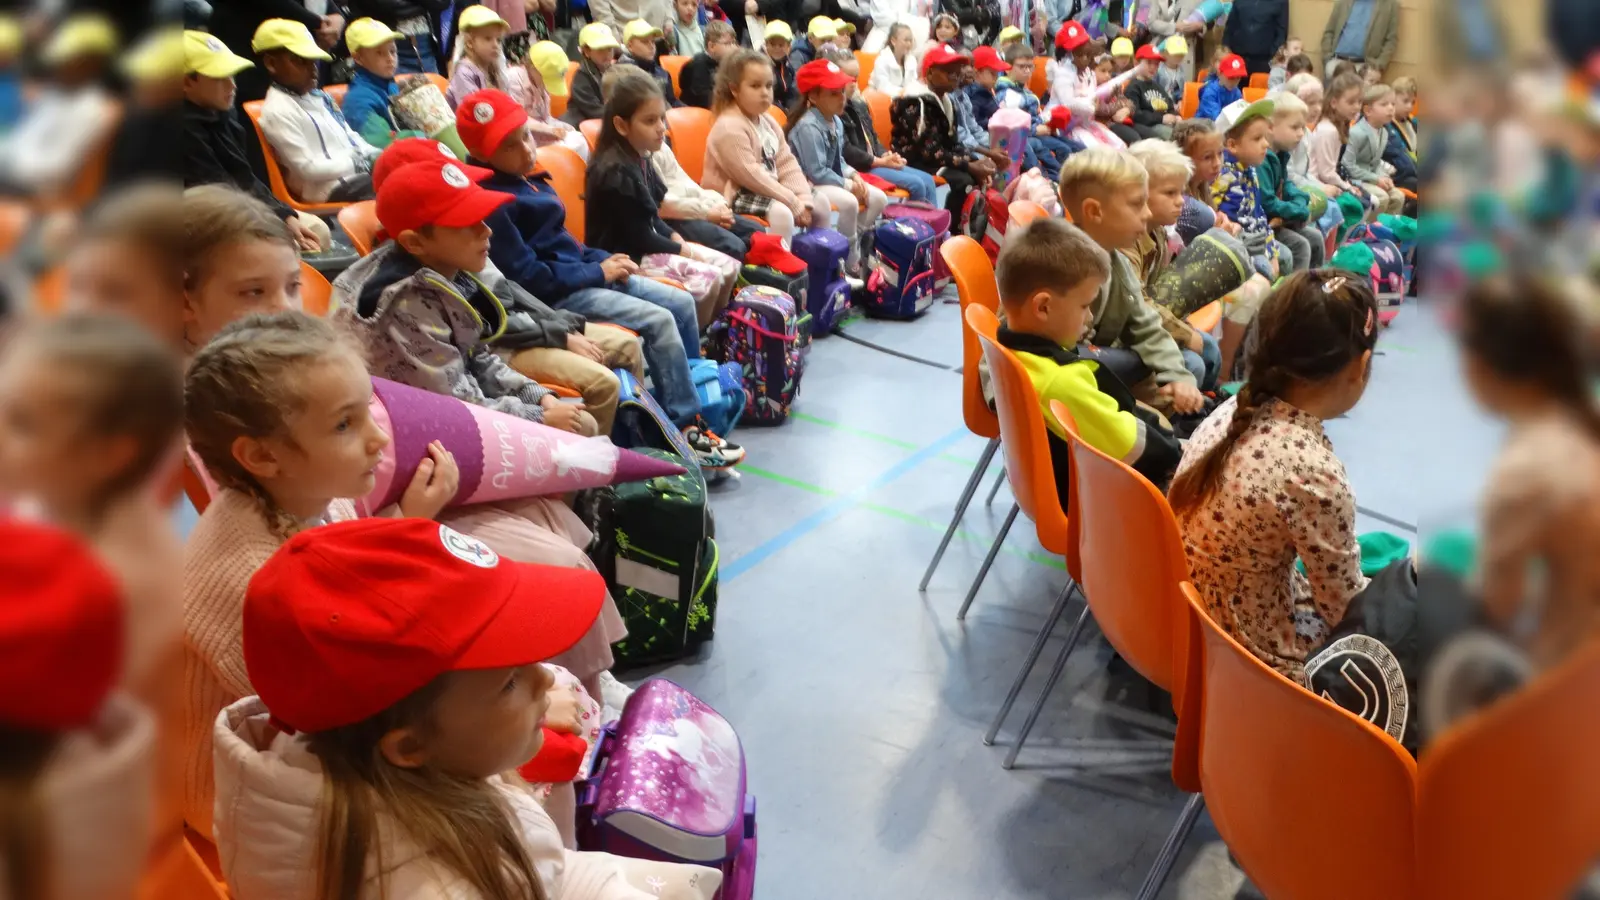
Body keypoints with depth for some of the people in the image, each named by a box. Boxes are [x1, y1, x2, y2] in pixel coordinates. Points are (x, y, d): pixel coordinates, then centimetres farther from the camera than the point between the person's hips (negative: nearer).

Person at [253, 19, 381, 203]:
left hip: (359, 171, 9)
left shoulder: (318, 95, 17)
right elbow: (308, 169, -14)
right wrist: (361, 163, -14)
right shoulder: (278, 111, -9)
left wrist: (375, 156, 3)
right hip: (333, 187, -9)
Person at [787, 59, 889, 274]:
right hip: (808, 184, -10)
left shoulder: (836, 121, 7)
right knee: (849, 202, -32)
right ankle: (851, 263, -15)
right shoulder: (808, 126, -23)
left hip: (831, 180, 10)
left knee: (878, 198, -1)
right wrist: (848, 184, -18)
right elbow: (816, 172, -25)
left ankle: (853, 246, 8)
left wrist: (853, 175, -3)